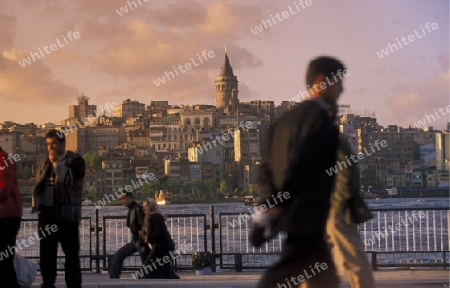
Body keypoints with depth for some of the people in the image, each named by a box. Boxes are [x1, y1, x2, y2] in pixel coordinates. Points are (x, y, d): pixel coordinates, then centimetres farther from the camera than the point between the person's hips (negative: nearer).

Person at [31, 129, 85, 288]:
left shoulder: (75, 160, 0)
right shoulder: (44, 163, 18)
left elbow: (69, 180, -15)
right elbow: (38, 185, 21)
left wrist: (57, 162, -10)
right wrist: (36, 204, 7)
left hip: (67, 214, -6)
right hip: (47, 214, 6)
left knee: (71, 254, -1)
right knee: (46, 253, 8)